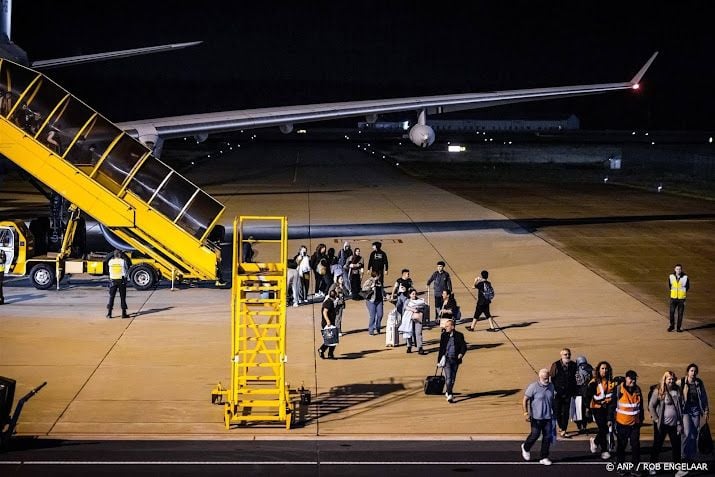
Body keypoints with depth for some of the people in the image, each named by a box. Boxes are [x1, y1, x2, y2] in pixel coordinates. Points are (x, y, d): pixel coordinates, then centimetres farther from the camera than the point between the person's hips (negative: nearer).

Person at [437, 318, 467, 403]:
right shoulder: (443, 335, 3)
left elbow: (464, 347, 1)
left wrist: (461, 354, -19)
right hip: (446, 359, -1)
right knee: (448, 377, -11)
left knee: (453, 378, 12)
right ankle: (450, 395, -13)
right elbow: (441, 348, 8)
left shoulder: (459, 336, 0)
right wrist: (439, 360, 8)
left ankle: (448, 392, 32)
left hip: (455, 360, 1)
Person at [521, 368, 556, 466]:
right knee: (535, 435, -1)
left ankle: (544, 458, 11)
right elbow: (525, 400, -10)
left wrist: (553, 412, 21)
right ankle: (526, 448, 30)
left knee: (547, 437, 2)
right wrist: (526, 413, -16)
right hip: (536, 417, -5)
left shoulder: (551, 386, 7)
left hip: (548, 417, 5)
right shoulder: (533, 387, -11)